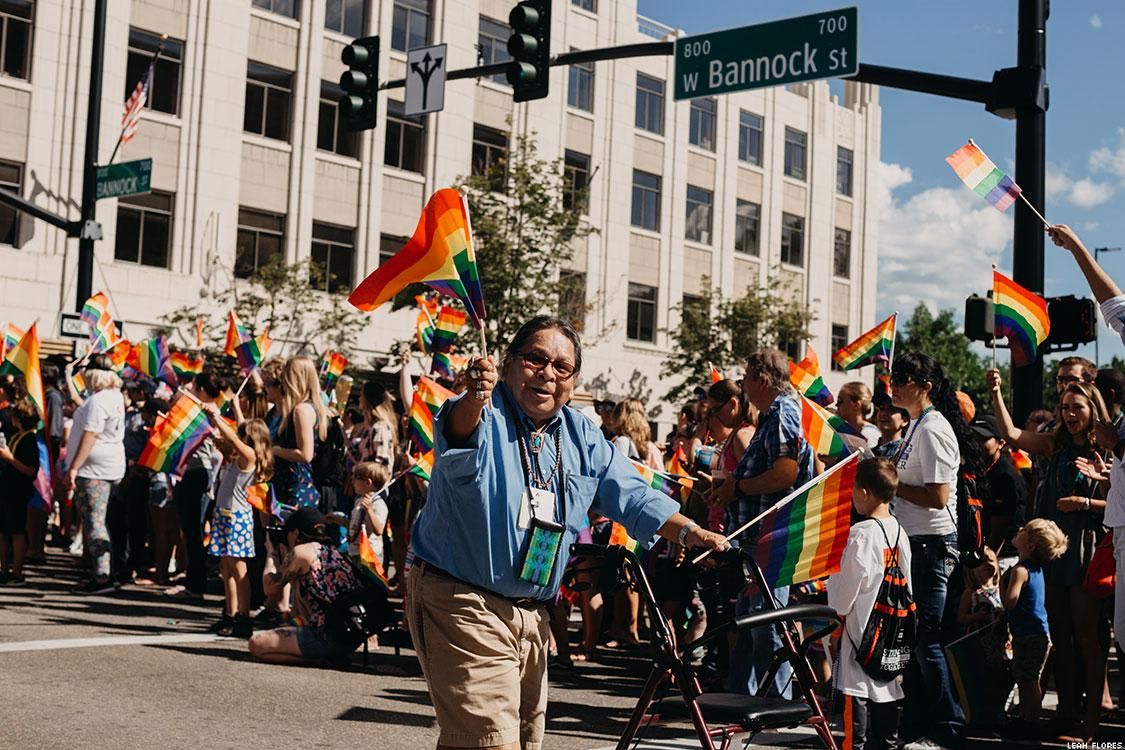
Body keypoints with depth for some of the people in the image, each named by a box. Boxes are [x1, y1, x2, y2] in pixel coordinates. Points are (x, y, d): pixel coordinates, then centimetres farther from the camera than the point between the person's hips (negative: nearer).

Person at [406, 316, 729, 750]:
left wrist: (689, 533, -2)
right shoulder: (482, 417, -13)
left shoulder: (581, 437, 8)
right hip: (462, 604, -8)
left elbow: (632, 495, 12)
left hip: (532, 612, 8)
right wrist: (474, 401, -60)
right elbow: (458, 431, -37)